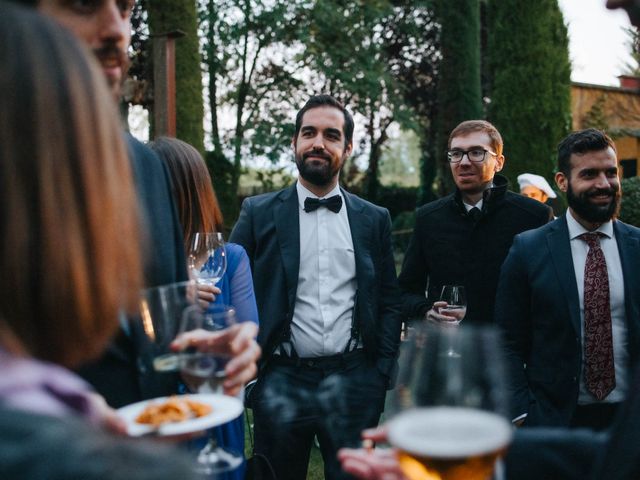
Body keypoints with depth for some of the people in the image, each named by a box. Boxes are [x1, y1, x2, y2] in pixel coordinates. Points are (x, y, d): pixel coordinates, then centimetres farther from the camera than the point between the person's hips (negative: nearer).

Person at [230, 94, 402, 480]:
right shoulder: (258, 213, 1)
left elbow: (389, 302, 8)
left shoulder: (375, 219, 6)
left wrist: (382, 376, 2)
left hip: (354, 382, 1)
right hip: (282, 381, -1)